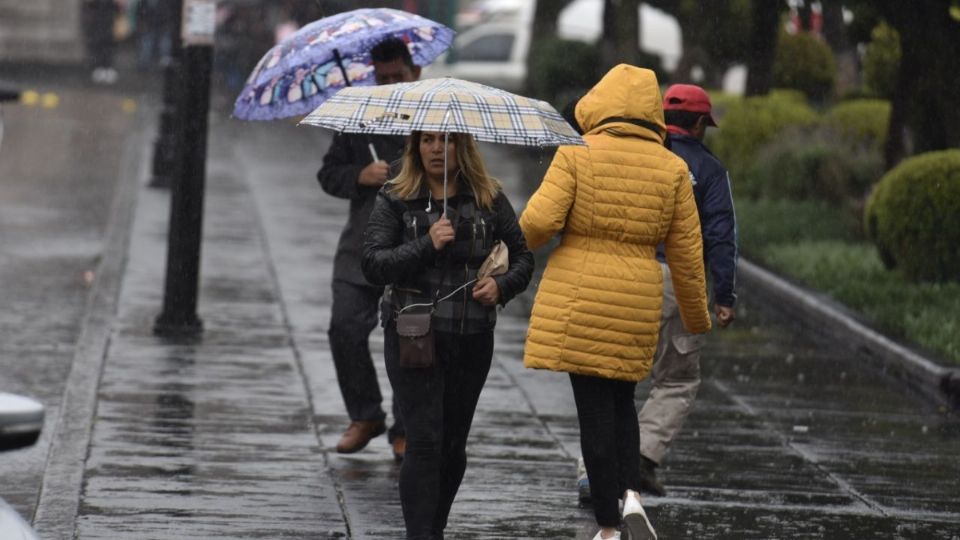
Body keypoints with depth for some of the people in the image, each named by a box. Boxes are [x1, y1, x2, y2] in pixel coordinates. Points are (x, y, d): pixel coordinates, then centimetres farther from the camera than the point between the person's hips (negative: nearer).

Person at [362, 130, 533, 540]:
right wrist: (427, 244, -21)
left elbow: (522, 256, 11)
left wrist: (502, 286, -10)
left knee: (454, 443, 10)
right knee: (424, 441, -10)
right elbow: (373, 264, -8)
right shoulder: (395, 200, 1)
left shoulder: (490, 199, 7)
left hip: (472, 340, 3)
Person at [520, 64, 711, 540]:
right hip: (637, 302, 3)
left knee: (595, 409, 2)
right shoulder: (672, 169, 3)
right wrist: (697, 319, 16)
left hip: (576, 298, -3)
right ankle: (631, 495, 0)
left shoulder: (577, 154, -6)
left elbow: (539, 220, -15)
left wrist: (526, 237, 9)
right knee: (621, 399, 21)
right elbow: (686, 254, 5)